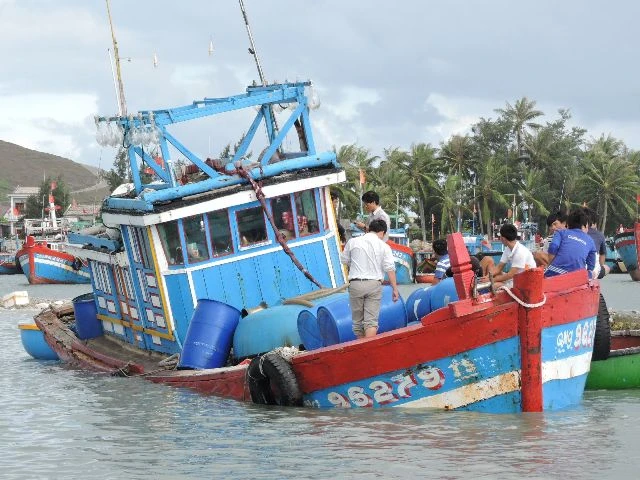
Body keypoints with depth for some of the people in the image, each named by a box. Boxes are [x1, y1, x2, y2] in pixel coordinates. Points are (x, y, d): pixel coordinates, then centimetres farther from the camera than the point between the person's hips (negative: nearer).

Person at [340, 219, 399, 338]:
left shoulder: (352, 242, 4)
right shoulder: (384, 246, 1)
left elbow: (344, 261, 14)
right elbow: (390, 269, -4)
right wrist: (395, 289, 0)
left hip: (355, 284, 1)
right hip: (374, 284, -1)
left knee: (358, 320, 13)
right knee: (371, 321, -4)